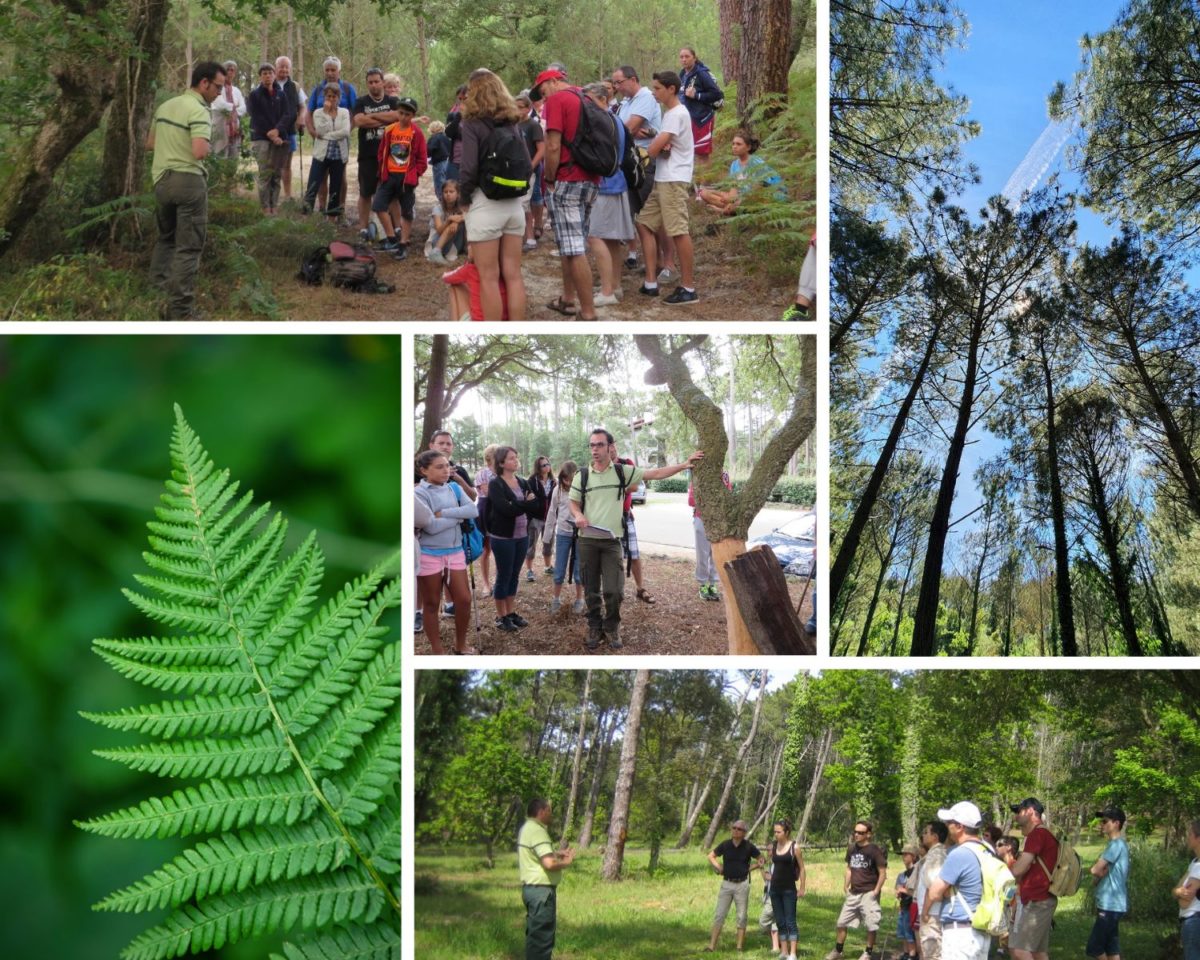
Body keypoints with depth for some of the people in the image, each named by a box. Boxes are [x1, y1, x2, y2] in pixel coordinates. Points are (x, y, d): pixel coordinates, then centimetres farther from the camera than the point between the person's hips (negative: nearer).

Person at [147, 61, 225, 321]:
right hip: (188, 181, -8)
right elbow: (200, 152, -26)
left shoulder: (165, 106, 12)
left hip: (161, 179, 8)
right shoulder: (199, 111, -14)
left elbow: (150, 143, 22)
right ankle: (181, 312, 0)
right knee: (188, 247, -1)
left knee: (165, 238, 23)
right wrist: (207, 146, -5)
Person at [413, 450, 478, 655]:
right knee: (431, 604, 7)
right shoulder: (419, 493, -13)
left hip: (455, 552, 5)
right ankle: (437, 651, 17)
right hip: (429, 555, -5)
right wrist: (459, 517, -11)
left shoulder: (454, 488, 5)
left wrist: (444, 513, -17)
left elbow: (473, 511, -9)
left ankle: (460, 644, 26)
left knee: (464, 600, 7)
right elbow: (431, 526, -23)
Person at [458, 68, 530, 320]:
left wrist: (465, 198, -2)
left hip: (485, 204, -6)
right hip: (514, 203, 6)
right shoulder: (513, 123, 9)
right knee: (513, 275, 8)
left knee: (489, 278, -1)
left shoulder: (473, 124, -9)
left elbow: (468, 169, -16)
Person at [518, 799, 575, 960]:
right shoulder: (537, 831, -19)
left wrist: (557, 853, 14)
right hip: (541, 890, -10)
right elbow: (549, 864, -26)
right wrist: (566, 862, -8)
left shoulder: (527, 828, 13)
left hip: (532, 887, 11)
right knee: (542, 936, -7)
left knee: (535, 933, 18)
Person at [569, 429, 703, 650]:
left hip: (612, 541, -1)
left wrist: (684, 464, -9)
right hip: (587, 540, 1)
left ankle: (612, 627, 15)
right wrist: (578, 515, -12)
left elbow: (656, 474, -2)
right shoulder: (582, 476, 3)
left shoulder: (622, 472, 1)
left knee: (613, 590, -6)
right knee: (591, 590, 6)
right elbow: (574, 503, 11)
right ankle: (594, 628, 20)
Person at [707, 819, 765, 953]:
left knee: (742, 917, 5)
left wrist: (750, 868, -1)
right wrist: (719, 868, 1)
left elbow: (760, 859, 9)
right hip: (727, 883, 1)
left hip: (742, 885, -1)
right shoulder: (725, 845, 0)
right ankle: (711, 946, 0)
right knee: (719, 915, -1)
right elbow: (711, 856, 13)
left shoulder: (748, 846, -3)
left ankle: (740, 946, 12)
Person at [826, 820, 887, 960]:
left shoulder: (875, 850, -11)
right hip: (853, 893, 6)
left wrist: (875, 892, -14)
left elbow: (882, 873, -9)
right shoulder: (852, 849, 7)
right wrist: (846, 887, 10)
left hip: (868, 894, -6)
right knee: (842, 922, 9)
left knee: (871, 925, -1)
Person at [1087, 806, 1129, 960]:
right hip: (1112, 905, 10)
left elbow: (1095, 870, -17)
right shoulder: (1118, 844, 16)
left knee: (1094, 947, -7)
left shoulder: (1116, 844, -15)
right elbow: (1101, 871, 15)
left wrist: (1100, 872, 4)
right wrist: (1101, 873, -6)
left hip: (1110, 906, -10)